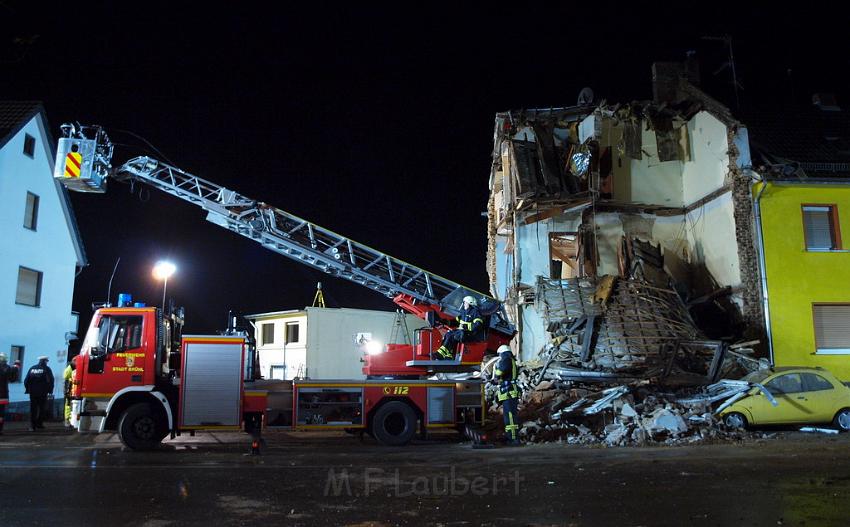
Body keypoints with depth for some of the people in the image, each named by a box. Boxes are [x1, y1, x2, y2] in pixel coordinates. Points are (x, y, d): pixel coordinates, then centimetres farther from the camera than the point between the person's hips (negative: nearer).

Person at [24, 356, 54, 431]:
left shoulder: (32, 369, 8)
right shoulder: (47, 369, -3)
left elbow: (26, 380, 8)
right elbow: (50, 380, -7)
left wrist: (28, 389, 15)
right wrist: (50, 390, 3)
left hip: (32, 392, 3)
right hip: (42, 393, -3)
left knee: (33, 409, 7)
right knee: (42, 409, 8)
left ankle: (32, 426, 4)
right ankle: (39, 423, 4)